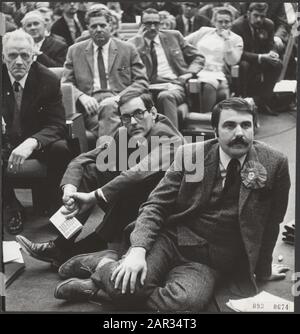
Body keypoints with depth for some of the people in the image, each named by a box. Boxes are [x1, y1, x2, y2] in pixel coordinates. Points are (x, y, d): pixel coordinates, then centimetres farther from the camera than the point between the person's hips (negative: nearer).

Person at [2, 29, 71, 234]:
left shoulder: (49, 81, -13)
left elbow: (57, 125, -18)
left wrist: (31, 142, -40)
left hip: (39, 142, 0)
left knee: (62, 148, -32)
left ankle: (56, 204, -8)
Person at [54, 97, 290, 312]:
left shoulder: (274, 164, -6)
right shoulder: (191, 155, -2)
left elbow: (270, 223, 6)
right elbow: (156, 205, -3)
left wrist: (262, 268, 16)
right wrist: (137, 250, -18)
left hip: (208, 263, 0)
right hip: (170, 239, 0)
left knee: (186, 301, -32)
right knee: (125, 283, -29)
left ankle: (97, 286, -11)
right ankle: (105, 263, 7)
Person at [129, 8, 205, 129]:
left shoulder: (173, 36, 16)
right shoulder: (134, 44, 12)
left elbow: (198, 57, 21)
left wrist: (190, 73, 0)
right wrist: (141, 39, -5)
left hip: (175, 84, 0)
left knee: (166, 96, -36)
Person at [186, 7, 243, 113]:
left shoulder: (236, 39, 13)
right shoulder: (204, 31, 21)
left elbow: (232, 61, -1)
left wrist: (227, 40, -4)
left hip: (216, 74, -2)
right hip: (195, 71, 2)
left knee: (209, 85, -39)